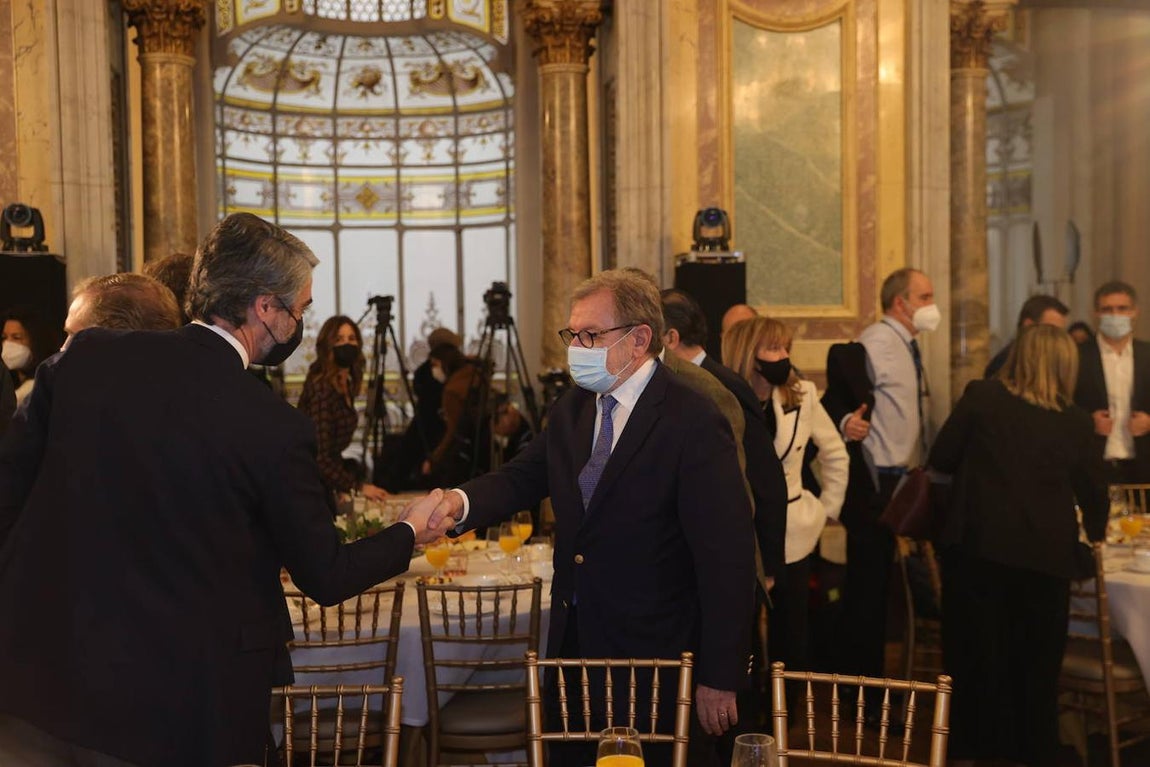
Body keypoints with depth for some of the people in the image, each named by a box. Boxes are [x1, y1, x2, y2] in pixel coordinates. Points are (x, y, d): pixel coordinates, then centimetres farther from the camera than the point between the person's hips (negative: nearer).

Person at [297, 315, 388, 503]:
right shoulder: (321, 388, -21)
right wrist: (358, 487, -19)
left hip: (325, 483, 8)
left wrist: (342, 486, 7)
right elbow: (319, 456, -24)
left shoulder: (347, 385, 6)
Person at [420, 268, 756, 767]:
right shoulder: (571, 410, 7)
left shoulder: (694, 425, -17)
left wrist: (719, 679, -17)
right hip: (572, 641, 7)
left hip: (652, 657, -6)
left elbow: (727, 560, -18)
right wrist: (461, 502, -20)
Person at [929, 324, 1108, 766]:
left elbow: (941, 458, 0)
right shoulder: (1074, 421, 1)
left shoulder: (980, 397, -4)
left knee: (977, 652, 11)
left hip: (978, 545, -1)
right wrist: (1096, 531, 32)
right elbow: (1093, 488, 12)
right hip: (1046, 555, 1)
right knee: (1037, 662, 14)